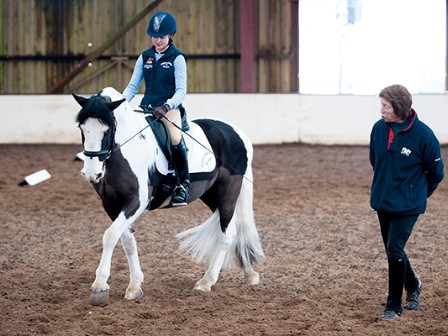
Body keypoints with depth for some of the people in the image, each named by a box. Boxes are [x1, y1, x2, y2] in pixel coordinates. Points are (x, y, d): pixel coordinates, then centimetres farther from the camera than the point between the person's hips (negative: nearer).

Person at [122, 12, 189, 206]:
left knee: (175, 139, -34)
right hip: (147, 108, 5)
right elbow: (133, 86, 13)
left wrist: (167, 106, -26)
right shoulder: (145, 58, 12)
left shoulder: (177, 58, -1)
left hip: (170, 109, -5)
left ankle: (183, 185, -22)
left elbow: (181, 91, -7)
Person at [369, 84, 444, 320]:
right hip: (382, 202, 5)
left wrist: (419, 193, 8)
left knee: (395, 250, -12)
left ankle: (394, 306, 1)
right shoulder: (378, 129, -6)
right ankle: (412, 286, 44)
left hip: (408, 205, -5)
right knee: (393, 250, 16)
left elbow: (436, 172, -4)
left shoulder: (423, 135, -18)